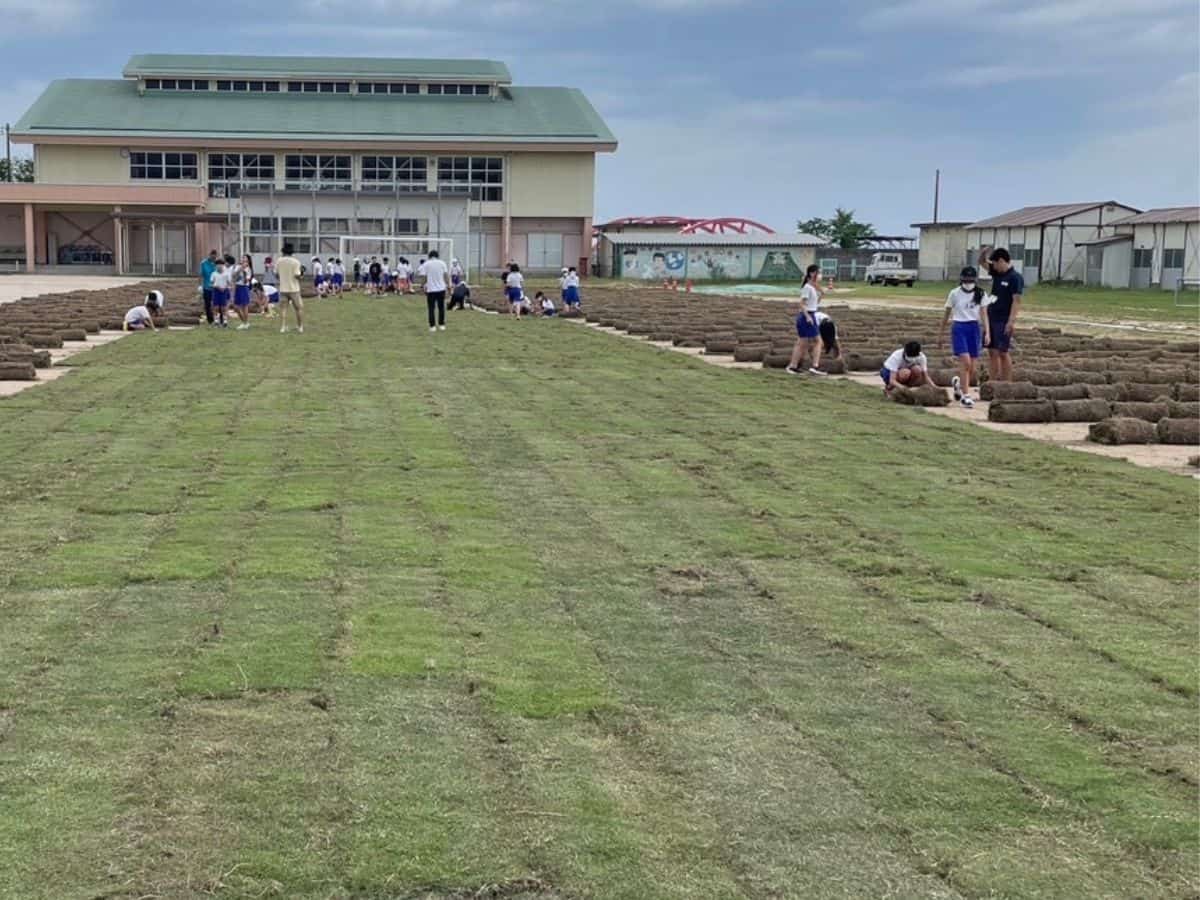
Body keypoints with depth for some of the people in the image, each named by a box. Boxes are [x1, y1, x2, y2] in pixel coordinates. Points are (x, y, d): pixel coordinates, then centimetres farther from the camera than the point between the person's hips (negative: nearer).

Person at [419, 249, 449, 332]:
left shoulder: (426, 264, -3)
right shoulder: (442, 263, 1)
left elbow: (422, 275, -7)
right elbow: (446, 275, -2)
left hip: (430, 289, -1)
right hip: (441, 288, 1)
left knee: (431, 308, 3)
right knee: (441, 307, 11)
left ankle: (432, 326, 1)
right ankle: (441, 325, 12)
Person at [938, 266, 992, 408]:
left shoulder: (980, 294, 4)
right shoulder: (955, 294, 0)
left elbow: (984, 314, 0)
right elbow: (947, 315, 8)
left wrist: (987, 332, -13)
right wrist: (941, 334, 10)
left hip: (974, 328, 3)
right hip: (959, 328, -3)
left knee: (972, 368, 3)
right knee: (965, 362, -17)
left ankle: (959, 383, 34)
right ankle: (965, 395, -10)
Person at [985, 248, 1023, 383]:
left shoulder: (1015, 277, -13)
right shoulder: (997, 273, 9)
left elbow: (1016, 301, -17)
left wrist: (1011, 321, -22)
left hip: (1004, 321, -8)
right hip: (991, 318, 8)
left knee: (1003, 352, -6)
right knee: (992, 352, 8)